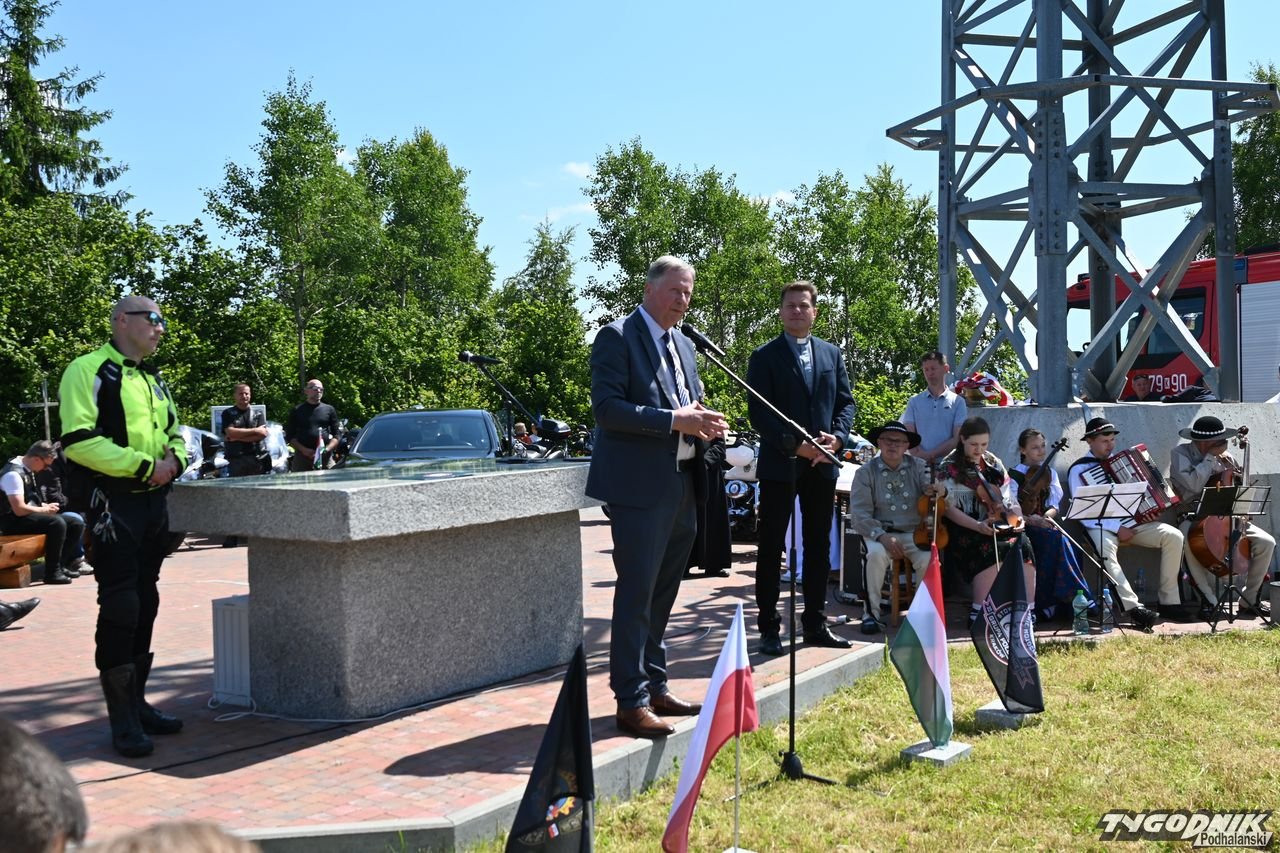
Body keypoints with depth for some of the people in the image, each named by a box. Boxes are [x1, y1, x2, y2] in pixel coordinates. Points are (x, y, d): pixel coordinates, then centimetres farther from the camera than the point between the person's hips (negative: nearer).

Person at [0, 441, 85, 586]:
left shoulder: (27, 470, 10)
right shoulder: (14, 474, -21)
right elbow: (19, 509, -26)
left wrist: (44, 506, 6)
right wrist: (44, 510, -12)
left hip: (31, 515, 10)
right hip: (13, 521, -10)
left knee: (76, 523, 0)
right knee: (57, 523, -32)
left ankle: (62, 565, 5)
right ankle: (52, 573, -23)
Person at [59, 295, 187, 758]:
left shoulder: (153, 379, 19)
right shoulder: (89, 371, -7)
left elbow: (175, 434, 25)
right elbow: (79, 440, -17)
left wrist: (174, 461, 2)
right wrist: (144, 465, -18)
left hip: (154, 501, 8)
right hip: (113, 504, -8)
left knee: (145, 605, 12)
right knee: (119, 608, -6)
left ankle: (137, 702, 23)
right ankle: (122, 719, 2)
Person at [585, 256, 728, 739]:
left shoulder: (683, 346, 18)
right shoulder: (617, 337, -6)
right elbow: (606, 407, -16)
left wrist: (705, 425, 1)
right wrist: (673, 420, -22)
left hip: (681, 486, 8)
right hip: (640, 486, -8)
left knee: (662, 595, 15)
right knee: (636, 595, -5)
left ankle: (654, 687, 26)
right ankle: (631, 702, 2)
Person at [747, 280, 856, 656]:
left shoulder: (832, 354, 13)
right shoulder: (764, 356, -1)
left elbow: (845, 402, 11)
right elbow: (758, 411, -9)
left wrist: (836, 436, -8)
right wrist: (795, 445, -18)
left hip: (822, 465, 5)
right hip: (780, 466, -4)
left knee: (819, 547, 10)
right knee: (771, 548, 1)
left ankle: (815, 624, 20)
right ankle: (768, 628, 8)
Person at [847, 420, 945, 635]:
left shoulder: (919, 467, 7)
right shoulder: (865, 473, 1)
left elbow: (930, 486, -11)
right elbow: (859, 514, -5)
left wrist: (939, 490, -37)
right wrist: (882, 536, -20)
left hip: (915, 533, 1)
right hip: (880, 533, -1)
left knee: (928, 558, -28)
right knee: (876, 554, -33)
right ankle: (871, 612, -16)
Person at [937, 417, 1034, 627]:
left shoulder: (994, 464, 15)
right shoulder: (949, 467, 0)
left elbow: (1008, 499, 18)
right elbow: (948, 508, -7)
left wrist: (1016, 514, -5)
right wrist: (977, 525, -21)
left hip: (998, 526, 5)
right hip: (965, 530, -4)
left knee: (1022, 546, -27)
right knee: (992, 550, -35)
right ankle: (978, 614, -27)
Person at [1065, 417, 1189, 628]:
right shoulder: (1078, 470, 0)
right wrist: (1117, 529, -17)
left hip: (1133, 521, 6)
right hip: (1103, 526, -6)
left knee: (1173, 536, -17)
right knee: (1105, 550, -39)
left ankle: (1168, 602, -12)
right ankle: (1133, 607, -44)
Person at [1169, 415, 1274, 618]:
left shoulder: (1224, 456, 7)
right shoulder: (1180, 454, -7)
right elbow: (1194, 485, -24)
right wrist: (1211, 457, -18)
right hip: (1193, 517, -5)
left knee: (1266, 542, -13)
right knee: (1189, 542, -38)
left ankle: (1249, 599, 1)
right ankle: (1210, 601, -25)